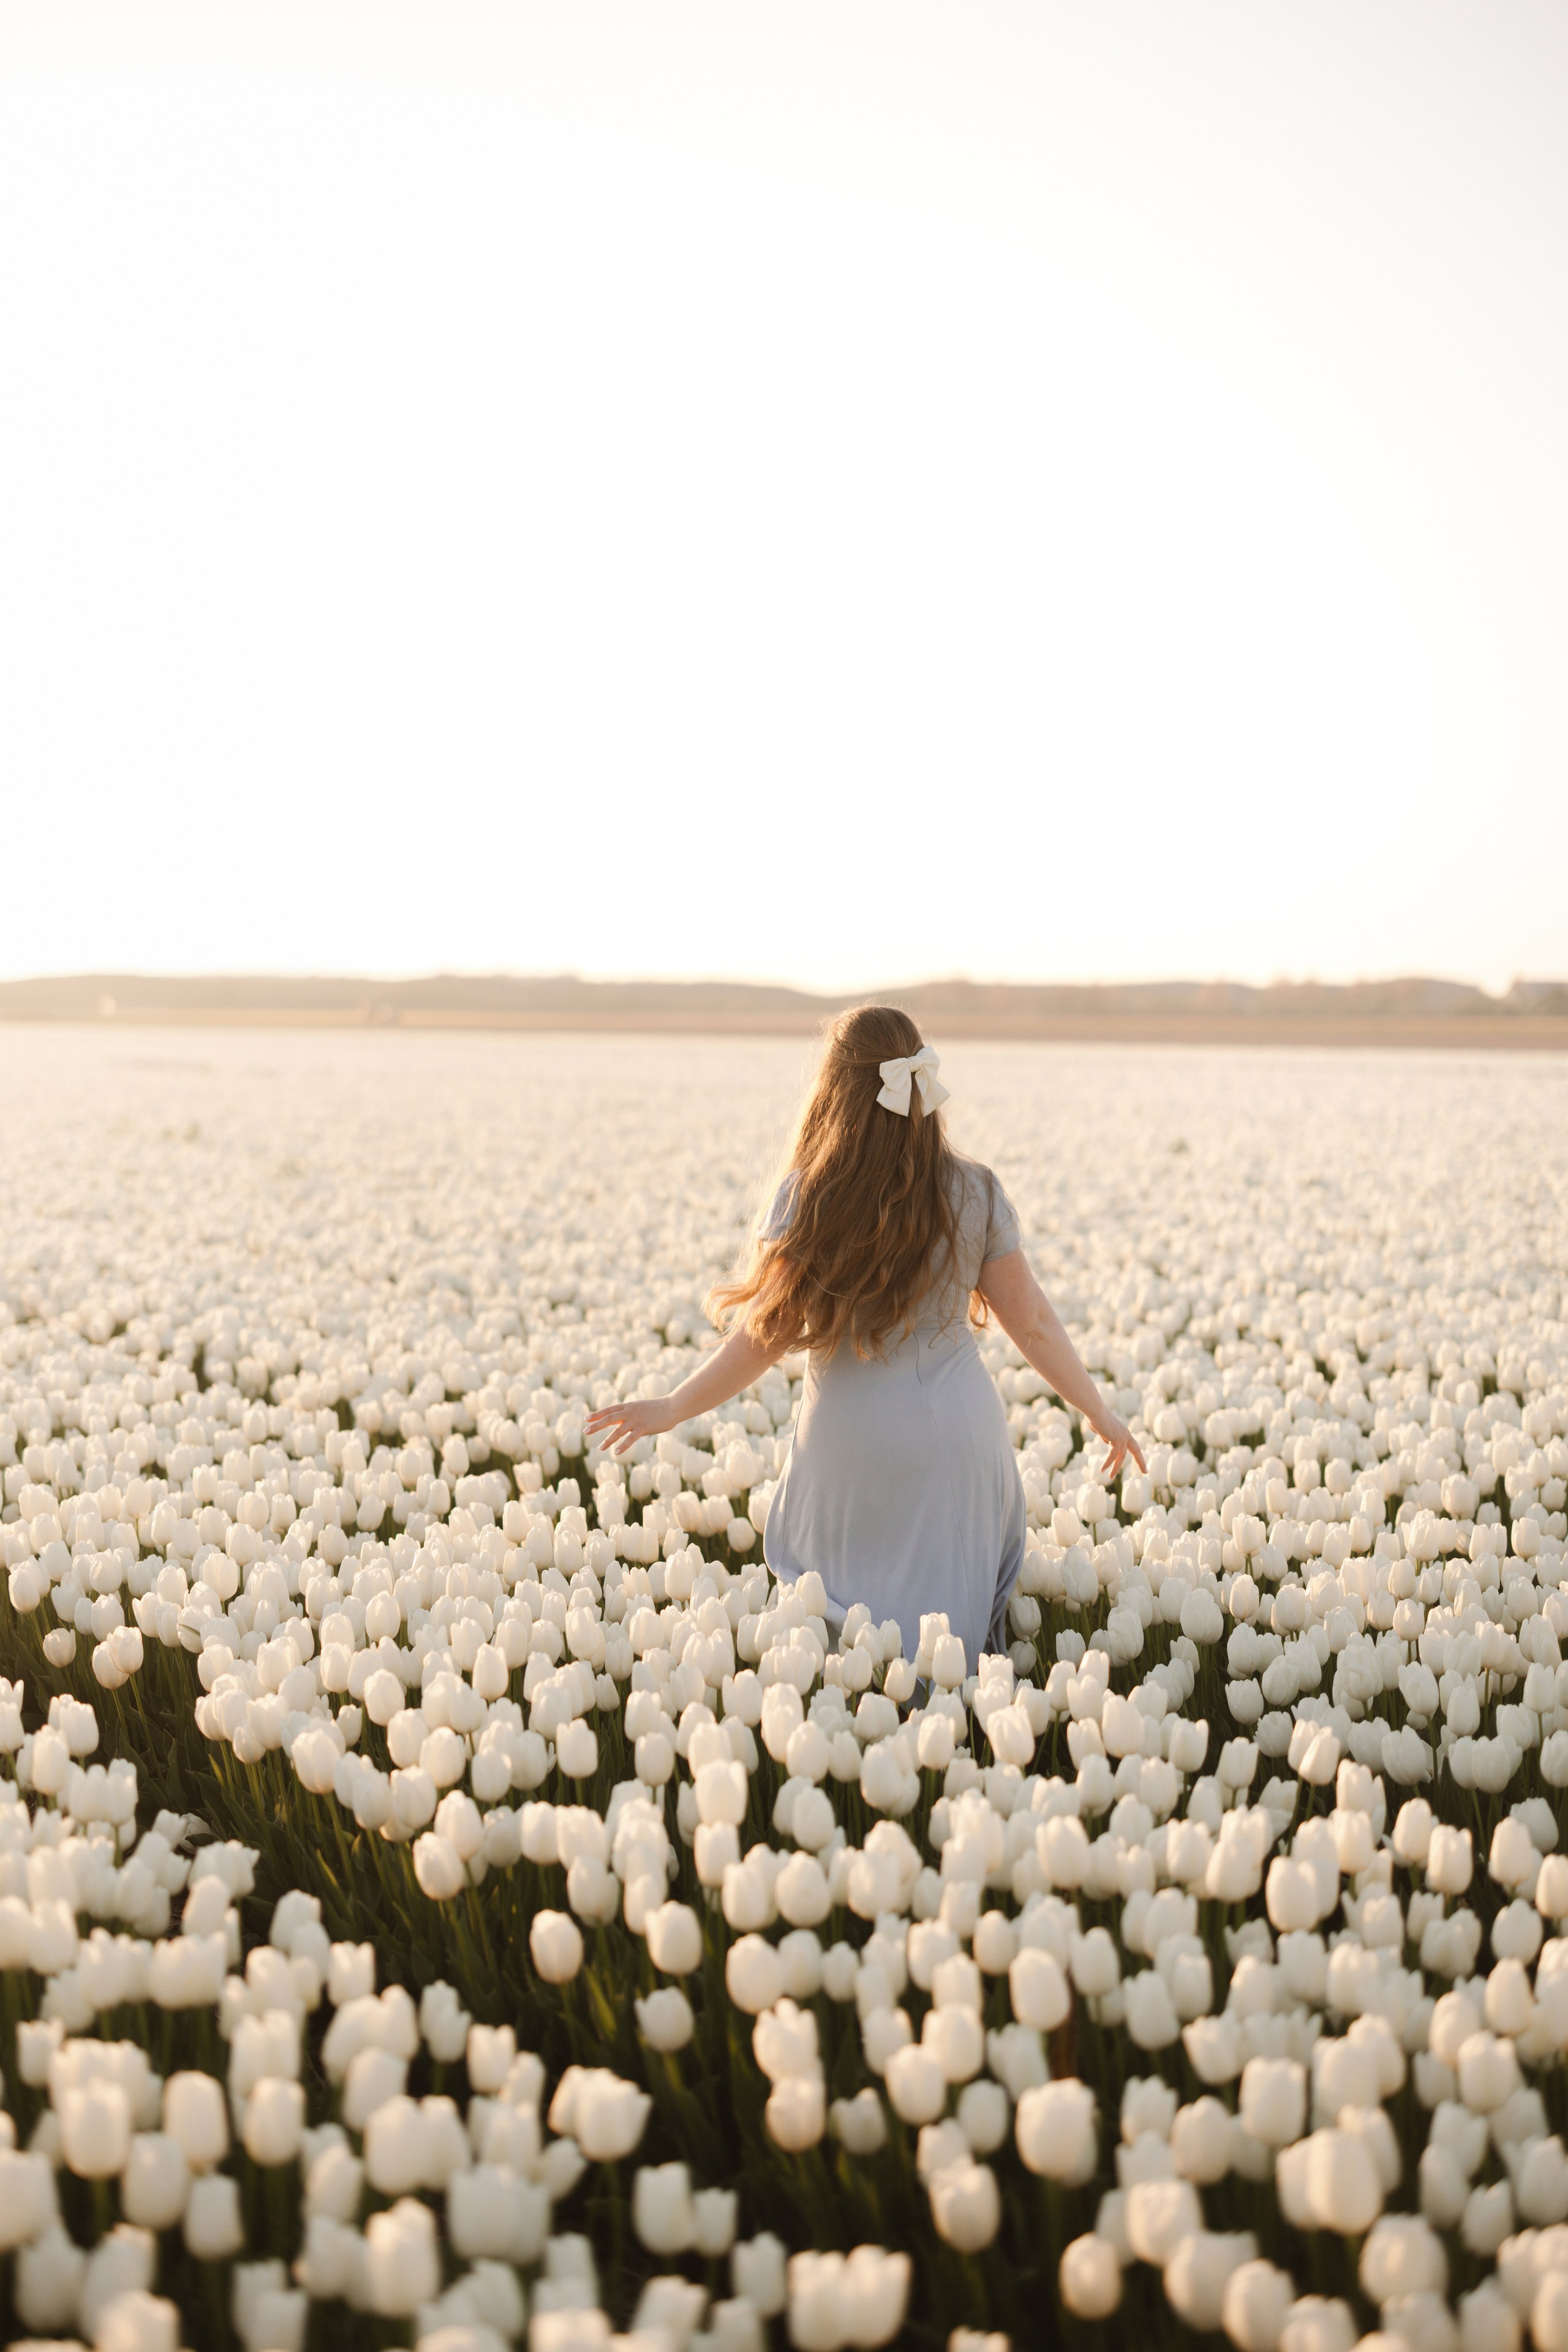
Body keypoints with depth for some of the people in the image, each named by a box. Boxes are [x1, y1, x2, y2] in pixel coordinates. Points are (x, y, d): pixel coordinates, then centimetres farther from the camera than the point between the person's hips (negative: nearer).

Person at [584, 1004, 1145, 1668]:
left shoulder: (805, 1199, -10)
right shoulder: (975, 1193, -3)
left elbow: (764, 1339, -11)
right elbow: (1031, 1322, 1)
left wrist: (671, 1410, -1)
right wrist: (1099, 1411, 13)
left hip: (852, 1450, -2)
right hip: (957, 1443, 2)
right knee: (949, 1631, 14)